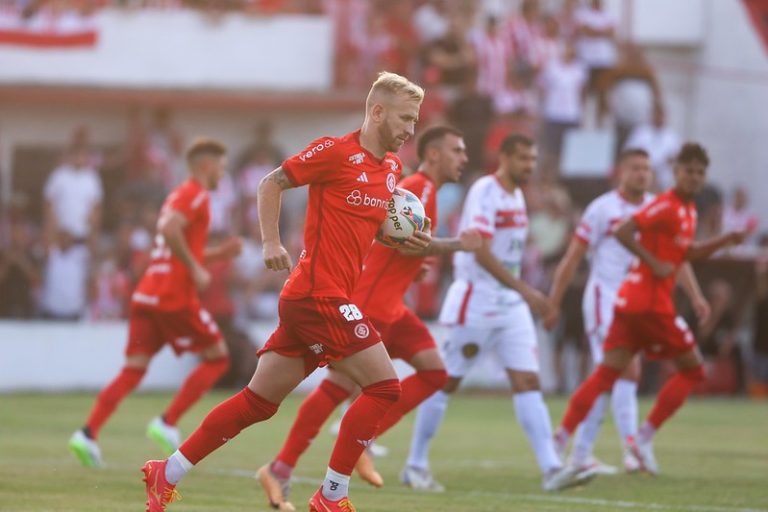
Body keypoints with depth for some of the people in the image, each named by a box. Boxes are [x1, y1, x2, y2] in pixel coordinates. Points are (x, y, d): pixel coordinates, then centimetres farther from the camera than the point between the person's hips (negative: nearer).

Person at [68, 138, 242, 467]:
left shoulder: (180, 196, 24)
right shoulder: (195, 195, -6)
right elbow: (169, 230, -24)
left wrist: (218, 253, 22)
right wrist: (196, 269, -18)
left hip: (147, 296, 8)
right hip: (175, 297, -8)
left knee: (134, 369, 1)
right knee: (217, 357, 5)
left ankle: (88, 434, -14)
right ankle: (167, 424, -2)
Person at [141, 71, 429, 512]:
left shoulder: (393, 167, 15)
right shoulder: (336, 152, -9)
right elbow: (271, 184, -2)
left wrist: (402, 239, 8)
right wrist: (272, 242, -12)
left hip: (306, 301, 9)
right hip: (320, 296, -9)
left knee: (258, 402, 11)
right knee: (384, 386, -11)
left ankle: (167, 474, 17)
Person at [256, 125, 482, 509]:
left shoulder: (420, 189, 18)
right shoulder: (418, 188, -12)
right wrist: (456, 245, -19)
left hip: (389, 309, 10)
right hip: (369, 306, -10)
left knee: (434, 372, -1)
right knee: (338, 388, -9)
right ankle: (279, 470, -2)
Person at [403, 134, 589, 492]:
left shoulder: (517, 196, 11)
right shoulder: (485, 192, -15)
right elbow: (481, 254, -24)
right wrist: (524, 290, -29)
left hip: (511, 304, 7)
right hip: (475, 301, -7)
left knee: (528, 381, -4)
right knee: (447, 381, 2)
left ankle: (551, 469, -11)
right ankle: (416, 465, 13)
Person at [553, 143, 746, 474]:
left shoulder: (687, 210, 17)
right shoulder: (666, 206, -13)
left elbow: (688, 253, 30)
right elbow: (623, 232, -22)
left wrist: (725, 240, 20)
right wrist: (655, 264, -21)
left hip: (630, 301, 9)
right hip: (651, 303, -9)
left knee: (607, 373, 3)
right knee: (693, 370, 2)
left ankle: (560, 439, -5)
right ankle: (644, 438, 1)